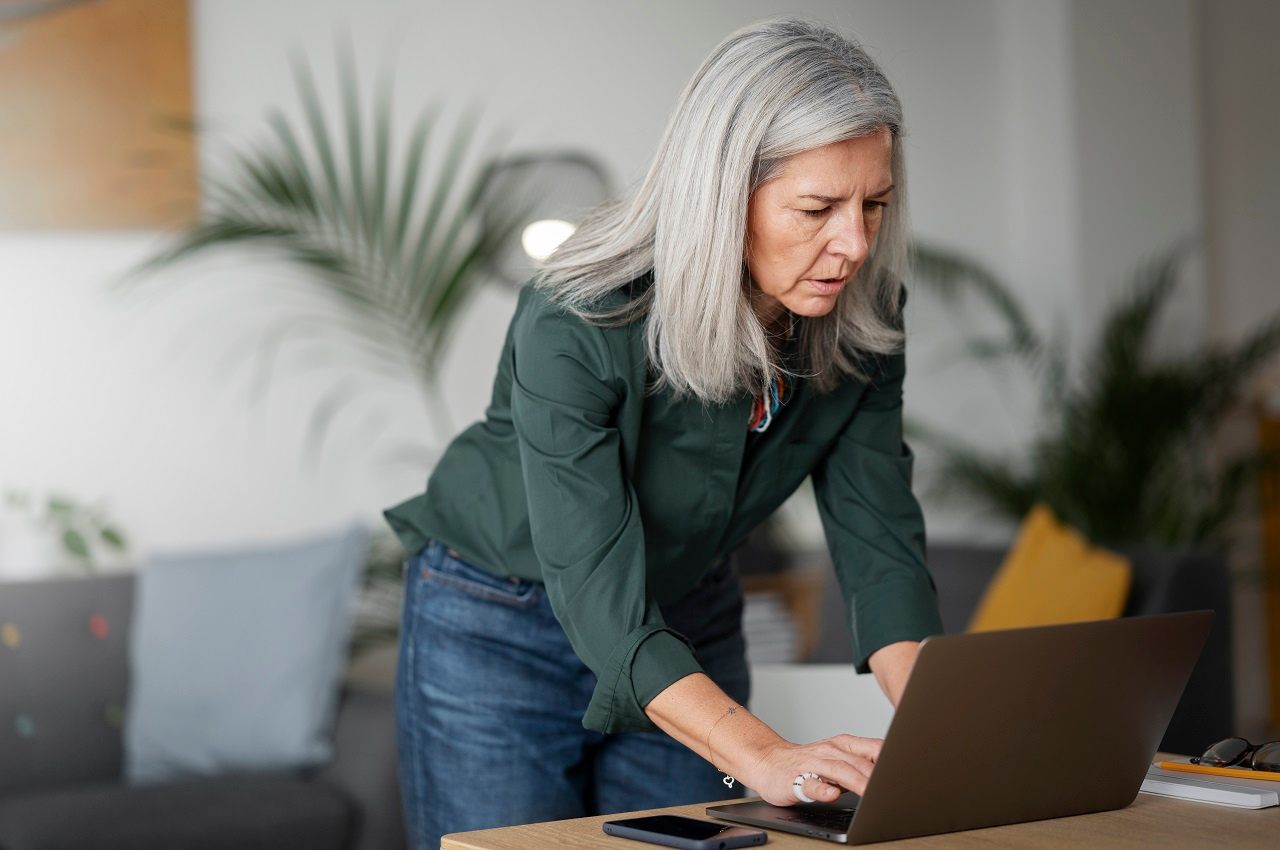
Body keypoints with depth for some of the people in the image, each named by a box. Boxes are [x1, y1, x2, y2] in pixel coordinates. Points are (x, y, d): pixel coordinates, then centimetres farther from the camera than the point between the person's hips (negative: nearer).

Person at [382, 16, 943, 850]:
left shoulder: (861, 316, -16)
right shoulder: (579, 321, -32)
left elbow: (879, 538, -16)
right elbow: (598, 596, -37)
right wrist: (763, 756, -49)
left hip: (690, 627, 5)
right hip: (500, 628, -4)